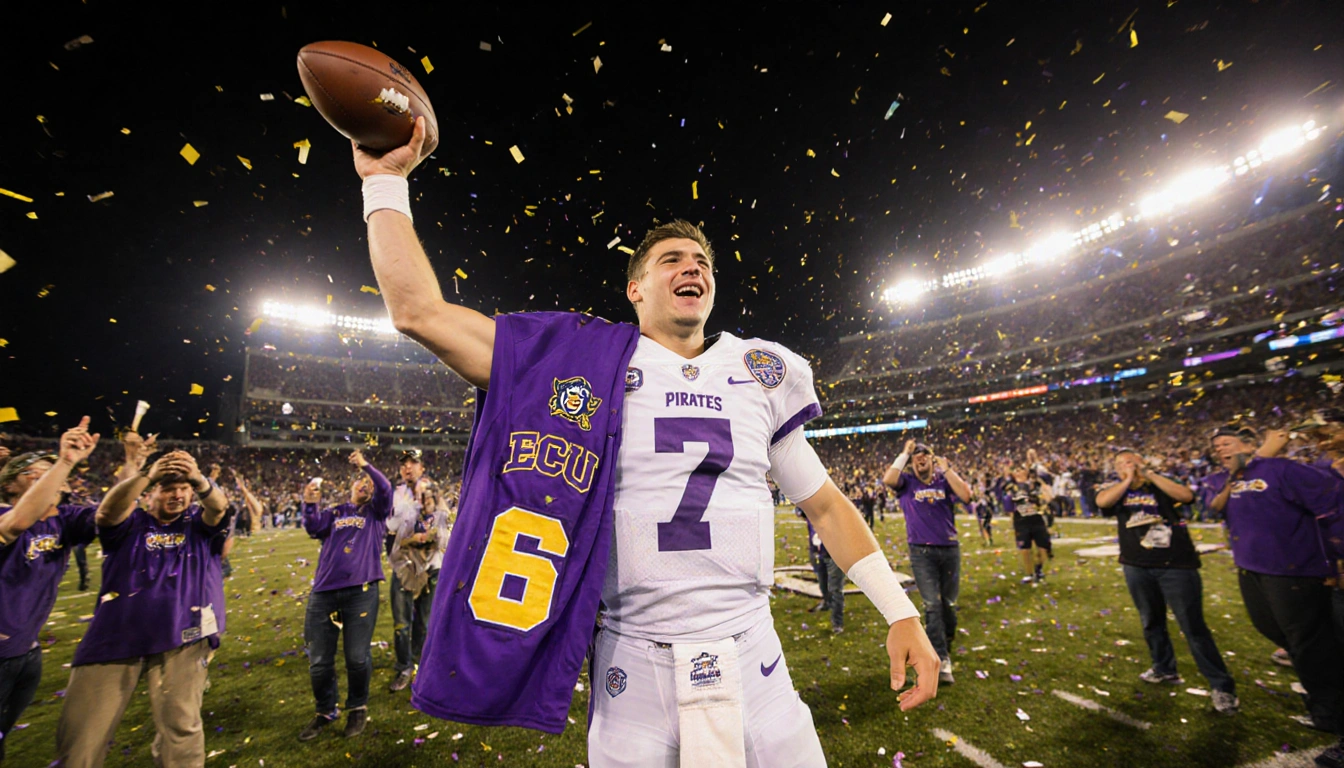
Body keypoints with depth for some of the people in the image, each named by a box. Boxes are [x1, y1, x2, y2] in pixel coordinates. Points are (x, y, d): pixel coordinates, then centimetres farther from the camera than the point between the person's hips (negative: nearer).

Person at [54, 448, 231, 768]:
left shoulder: (199, 524, 8)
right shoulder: (130, 523, 7)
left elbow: (219, 507, -14)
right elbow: (109, 509, -15)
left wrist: (198, 479, -36)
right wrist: (146, 475, -34)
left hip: (182, 639, -1)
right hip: (115, 638, 1)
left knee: (181, 728, 1)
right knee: (80, 735, 9)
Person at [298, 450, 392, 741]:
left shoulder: (376, 512, 12)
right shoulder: (335, 512, 19)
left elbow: (386, 489, -5)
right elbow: (315, 529, 2)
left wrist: (366, 465, -7)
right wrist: (310, 504, -11)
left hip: (361, 591, -2)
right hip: (324, 591, 3)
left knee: (357, 657, -1)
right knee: (318, 662, 7)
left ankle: (358, 707, 24)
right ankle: (326, 711, 30)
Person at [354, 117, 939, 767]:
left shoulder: (762, 376, 3)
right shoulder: (589, 366, -5)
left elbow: (825, 505, 9)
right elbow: (421, 311, -6)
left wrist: (900, 613, 5)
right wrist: (385, 180, -1)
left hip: (752, 660, 3)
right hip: (634, 671, -1)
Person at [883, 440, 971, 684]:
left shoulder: (945, 479, 5)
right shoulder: (906, 481, 0)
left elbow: (966, 495, -13)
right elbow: (888, 479, -22)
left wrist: (946, 468, -9)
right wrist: (904, 453, -13)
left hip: (950, 549, 3)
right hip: (922, 552, -2)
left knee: (948, 602, 18)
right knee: (933, 605, -6)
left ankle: (946, 638, 42)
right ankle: (942, 660, 0)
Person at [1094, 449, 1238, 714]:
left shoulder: (1161, 485, 5)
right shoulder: (1116, 490, 6)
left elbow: (1186, 495, -16)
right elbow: (1102, 501, -16)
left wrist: (1149, 474, -13)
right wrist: (1128, 480, -9)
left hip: (1176, 565, -3)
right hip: (1137, 567, 3)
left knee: (1193, 626, -2)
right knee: (1151, 622, 16)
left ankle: (1222, 686, 9)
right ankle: (1165, 669, 33)